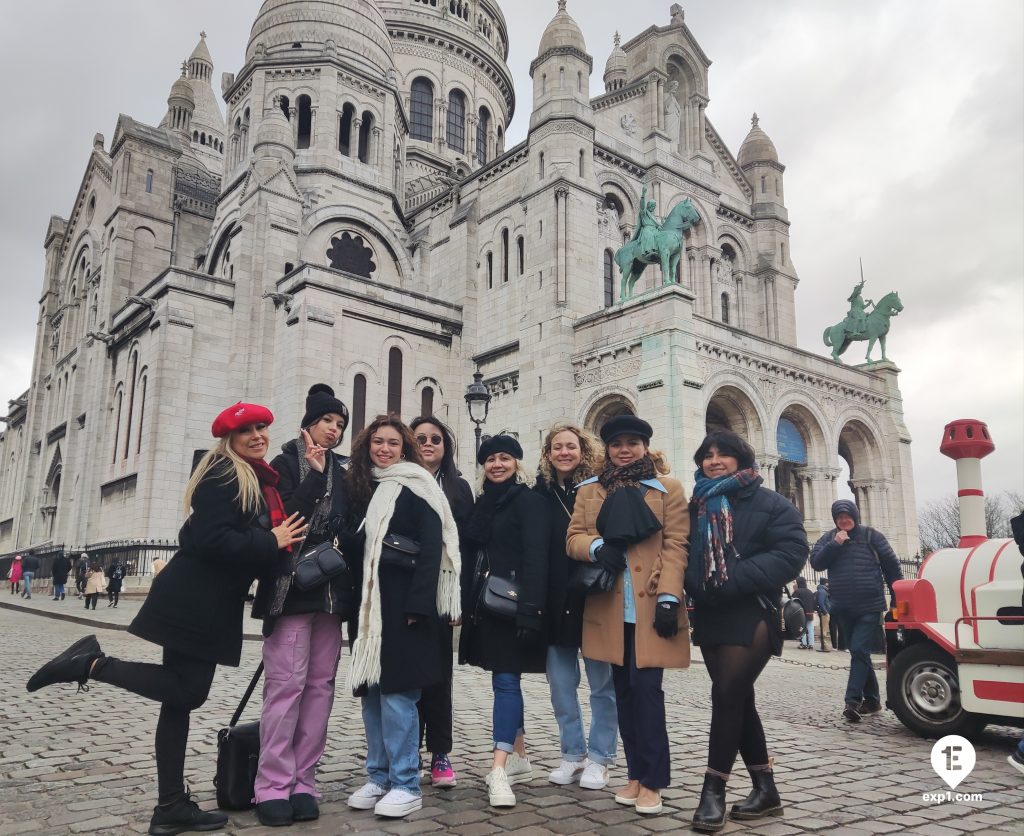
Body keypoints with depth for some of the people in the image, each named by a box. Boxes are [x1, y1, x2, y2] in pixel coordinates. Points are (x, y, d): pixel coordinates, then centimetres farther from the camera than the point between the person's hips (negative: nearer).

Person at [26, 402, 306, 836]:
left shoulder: (262, 481, 15)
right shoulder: (222, 475, -12)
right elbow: (211, 539, -23)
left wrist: (281, 539, 1)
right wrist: (270, 543, -16)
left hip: (214, 603, 9)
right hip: (193, 600, -9)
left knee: (184, 694, 10)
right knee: (185, 692, -5)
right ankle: (92, 662, 4)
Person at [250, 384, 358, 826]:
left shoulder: (340, 473, 16)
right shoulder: (284, 464, 2)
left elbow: (348, 532, 14)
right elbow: (283, 518, -14)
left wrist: (352, 590, 7)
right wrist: (315, 475, -13)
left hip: (332, 590, 5)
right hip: (291, 588, -5)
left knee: (320, 685, 4)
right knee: (286, 683, -7)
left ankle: (303, 782, 11)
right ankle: (273, 786, 1)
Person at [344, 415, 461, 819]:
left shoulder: (416, 487, -6)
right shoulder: (362, 487, 14)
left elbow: (432, 548, -13)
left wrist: (418, 604, -18)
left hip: (403, 600, -7)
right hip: (369, 601, 7)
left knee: (397, 691, -4)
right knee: (371, 689, 11)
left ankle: (406, 785, 6)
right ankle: (378, 777, 22)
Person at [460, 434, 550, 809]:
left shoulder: (529, 501, -7)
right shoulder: (482, 503, 14)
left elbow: (536, 559, -15)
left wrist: (529, 610, -24)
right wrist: (466, 603, 11)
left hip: (511, 606, -7)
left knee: (505, 680, -11)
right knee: (506, 679, 13)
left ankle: (499, 770, -12)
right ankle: (519, 758, 23)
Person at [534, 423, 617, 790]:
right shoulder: (540, 494, 4)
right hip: (556, 601, 3)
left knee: (602, 684, 7)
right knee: (561, 684, 11)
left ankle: (598, 758, 21)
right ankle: (573, 754, 26)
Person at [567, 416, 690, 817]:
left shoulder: (669, 489, 4)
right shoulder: (589, 490, 13)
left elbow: (675, 546, -4)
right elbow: (573, 538, 6)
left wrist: (669, 597, -14)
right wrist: (597, 546, -17)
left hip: (650, 606, -3)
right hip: (609, 607, 4)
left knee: (647, 689, -6)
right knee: (624, 690, 10)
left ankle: (651, 781, 5)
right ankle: (636, 775, 21)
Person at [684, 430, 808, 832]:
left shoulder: (770, 504, -2)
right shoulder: (697, 507, 14)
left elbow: (792, 552, -14)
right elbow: (686, 554, 14)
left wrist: (734, 580, -20)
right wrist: (693, 584, -8)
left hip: (752, 615, -6)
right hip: (709, 616, 6)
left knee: (726, 695, -12)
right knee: (738, 699, 10)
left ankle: (714, 790, -1)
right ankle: (765, 788, 22)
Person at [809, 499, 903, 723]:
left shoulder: (871, 536, 0)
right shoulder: (829, 538, 8)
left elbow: (891, 565, 5)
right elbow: (816, 562, -4)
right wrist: (834, 544, -15)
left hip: (870, 608, -4)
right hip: (843, 610, 4)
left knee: (859, 651, -14)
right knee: (858, 653, 12)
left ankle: (852, 700, -16)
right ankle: (872, 699, 24)